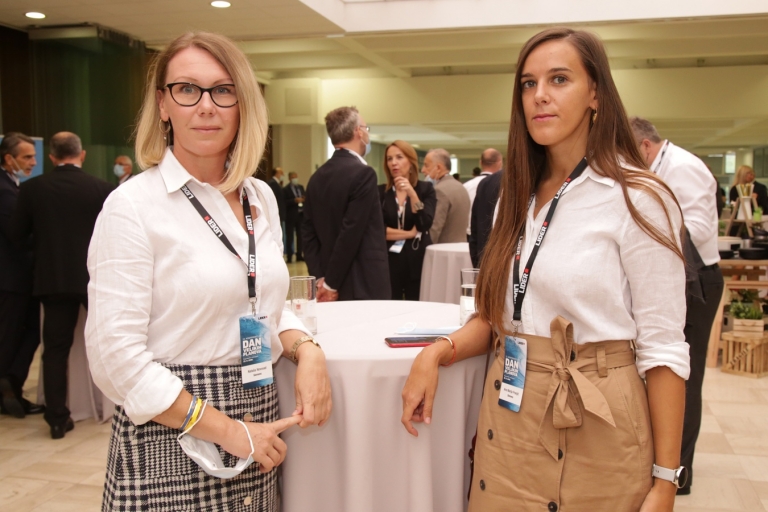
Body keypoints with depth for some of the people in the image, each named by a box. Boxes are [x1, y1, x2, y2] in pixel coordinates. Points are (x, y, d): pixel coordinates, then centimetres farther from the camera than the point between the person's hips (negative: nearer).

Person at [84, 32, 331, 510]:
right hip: (172, 443, -5)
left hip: (260, 423, 6)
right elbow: (117, 356, -16)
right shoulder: (134, 205, -12)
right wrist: (228, 430, -15)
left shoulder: (261, 197, 6)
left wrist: (306, 348, -4)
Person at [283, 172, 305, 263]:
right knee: (290, 237, -2)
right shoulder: (286, 189, -6)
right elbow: (284, 203, -15)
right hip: (291, 216, -6)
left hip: (301, 215, 6)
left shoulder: (301, 187, 14)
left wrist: (304, 199, -6)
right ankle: (289, 256, 1)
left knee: (300, 236, 9)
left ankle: (299, 255, 17)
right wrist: (294, 200, -24)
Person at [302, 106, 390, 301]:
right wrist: (330, 284, -12)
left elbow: (308, 233, 7)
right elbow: (351, 233, -19)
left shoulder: (318, 176, 9)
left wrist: (320, 278, 2)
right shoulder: (363, 173, -14)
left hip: (333, 287, 8)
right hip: (363, 288, -8)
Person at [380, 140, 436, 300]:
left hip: (417, 262, 0)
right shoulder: (381, 192, 4)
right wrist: (409, 234, -8)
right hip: (389, 262, 1)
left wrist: (412, 194, -19)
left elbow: (425, 224, -11)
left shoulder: (426, 189, 3)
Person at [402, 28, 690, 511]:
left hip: (594, 425, -5)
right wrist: (436, 353, -7)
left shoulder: (638, 199, -11)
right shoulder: (519, 198, 7)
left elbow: (663, 348, -12)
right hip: (507, 417, 6)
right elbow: (498, 313, 11)